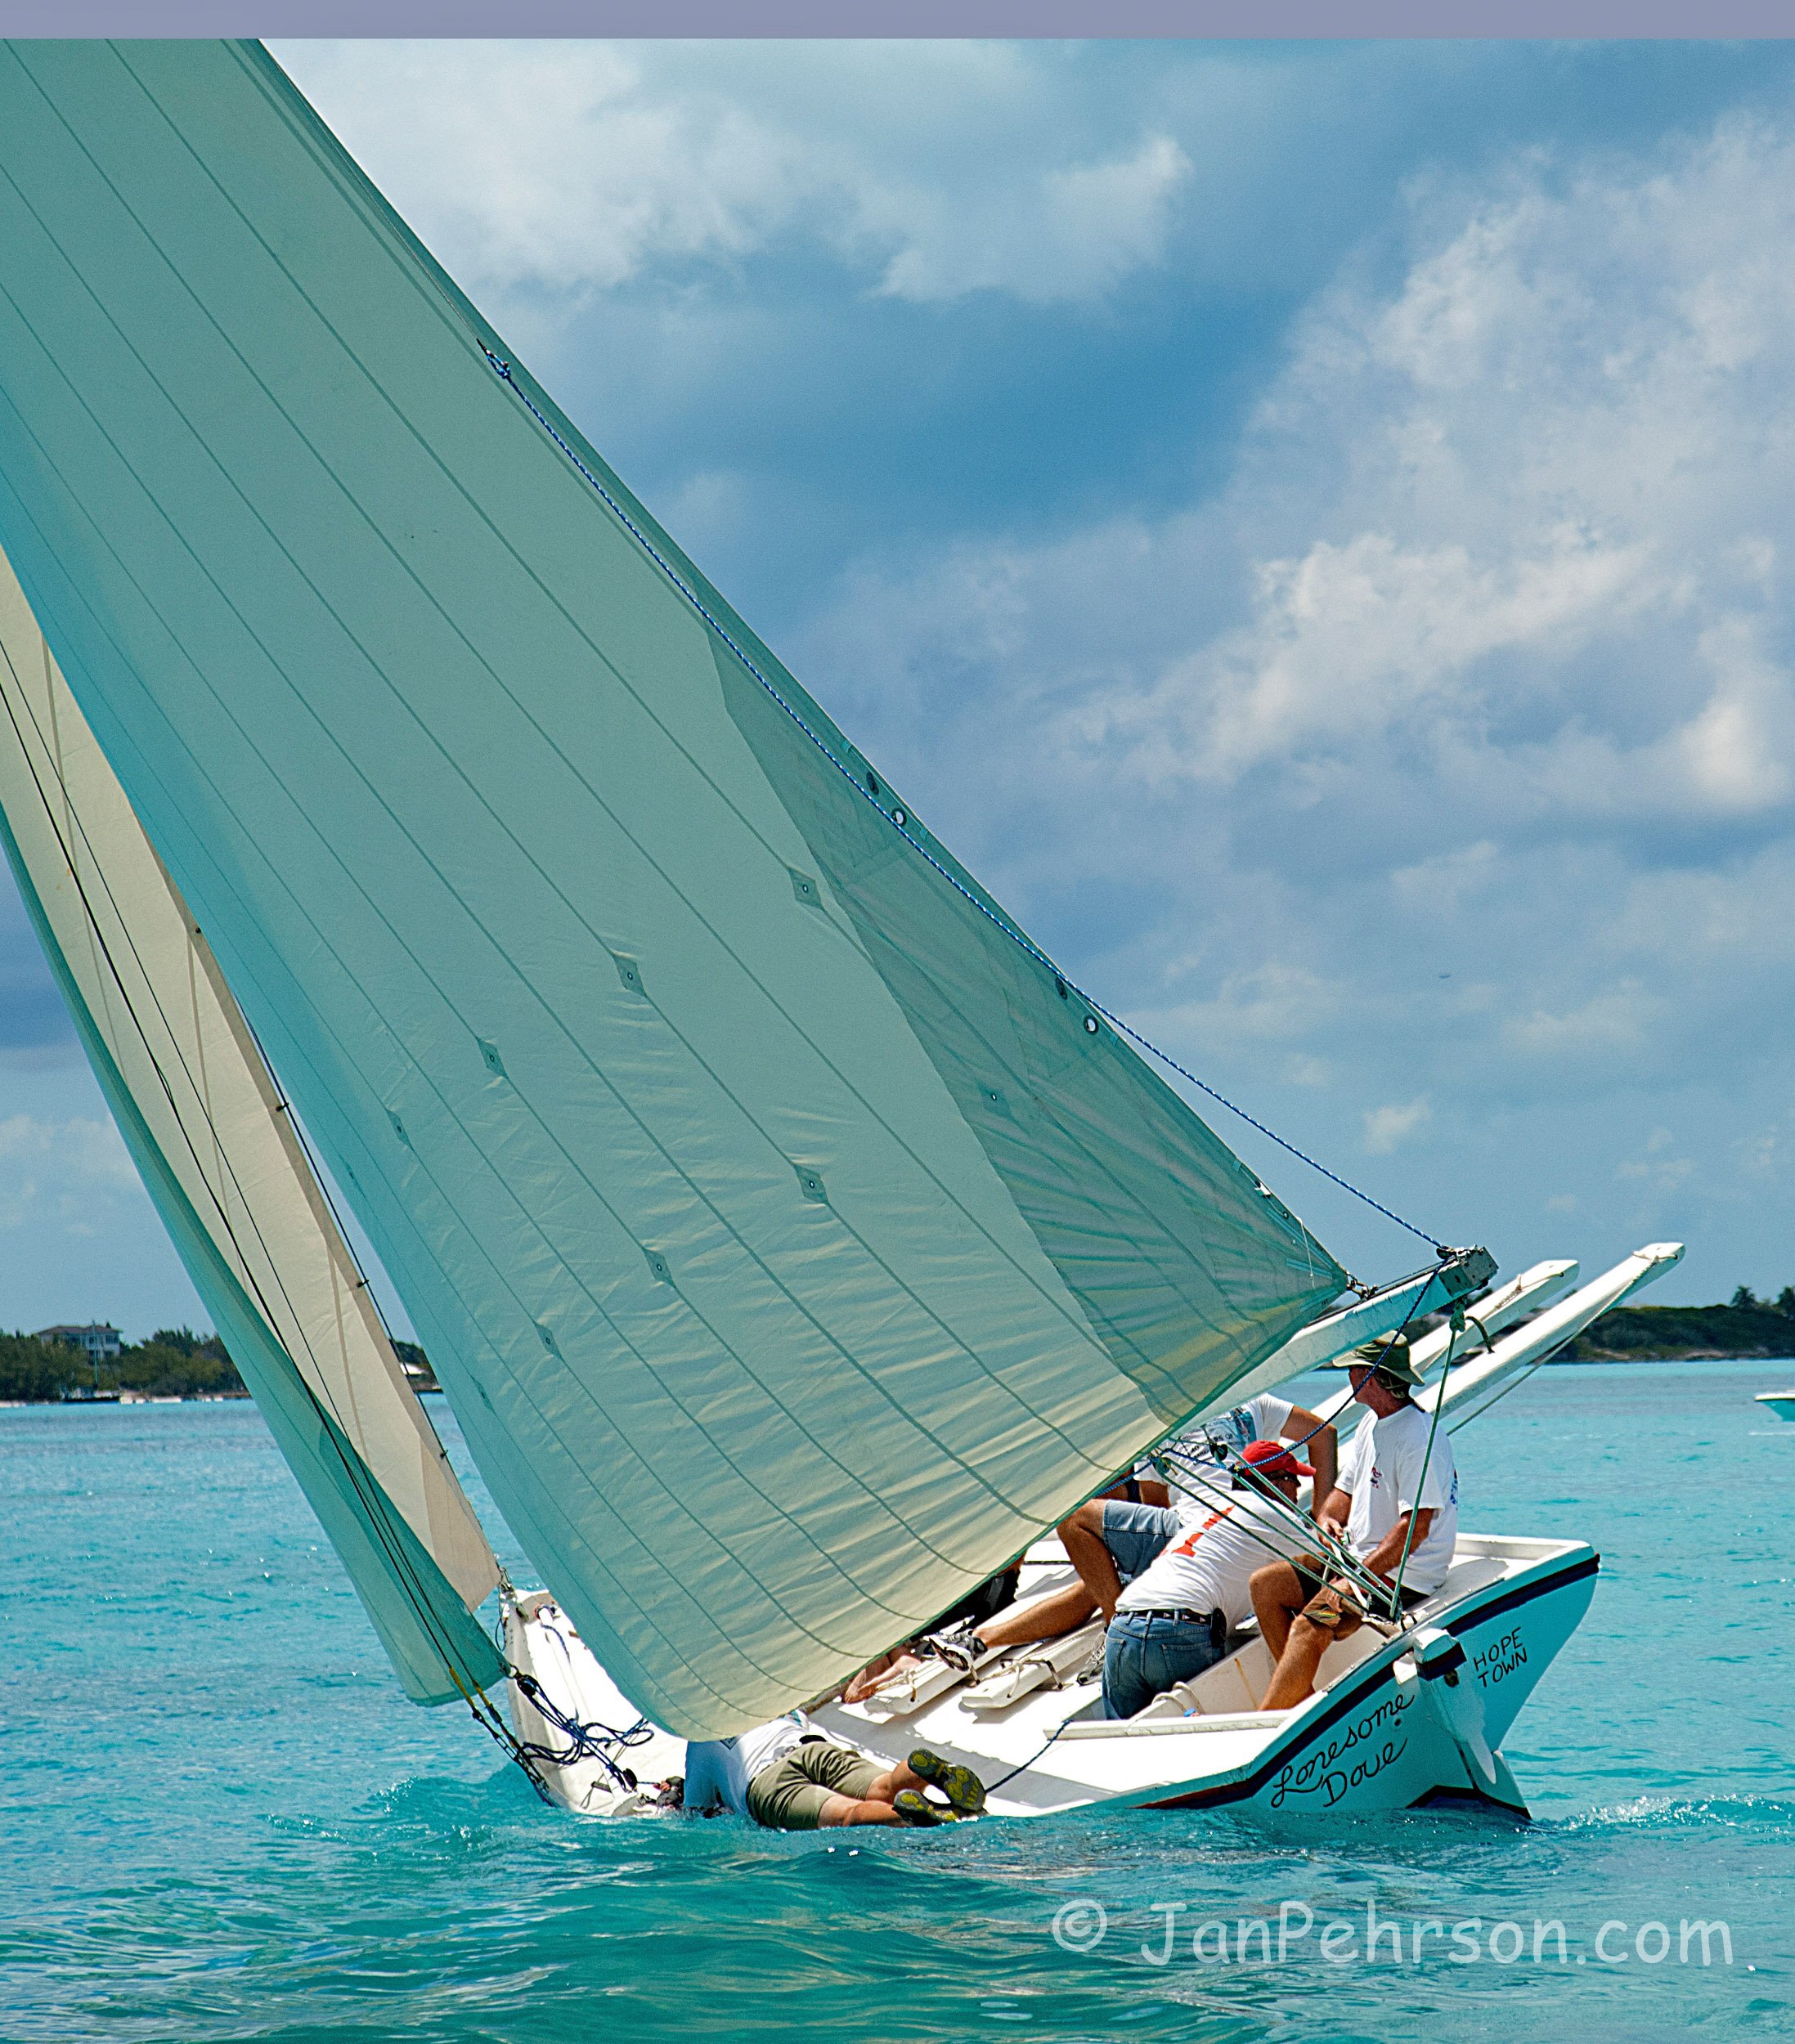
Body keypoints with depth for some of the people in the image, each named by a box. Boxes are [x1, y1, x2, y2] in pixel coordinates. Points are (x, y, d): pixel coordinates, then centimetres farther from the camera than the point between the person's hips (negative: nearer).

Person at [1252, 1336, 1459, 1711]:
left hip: (1406, 1574, -10)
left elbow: (1415, 1527, -26)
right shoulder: (1372, 1423, 11)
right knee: (1265, 1583, 2)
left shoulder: (1420, 1437, -20)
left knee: (1310, 1626, -28)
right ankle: (1302, 1698, -2)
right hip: (1359, 1556, 10)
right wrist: (1328, 1519, -3)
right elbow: (1346, 1490, 21)